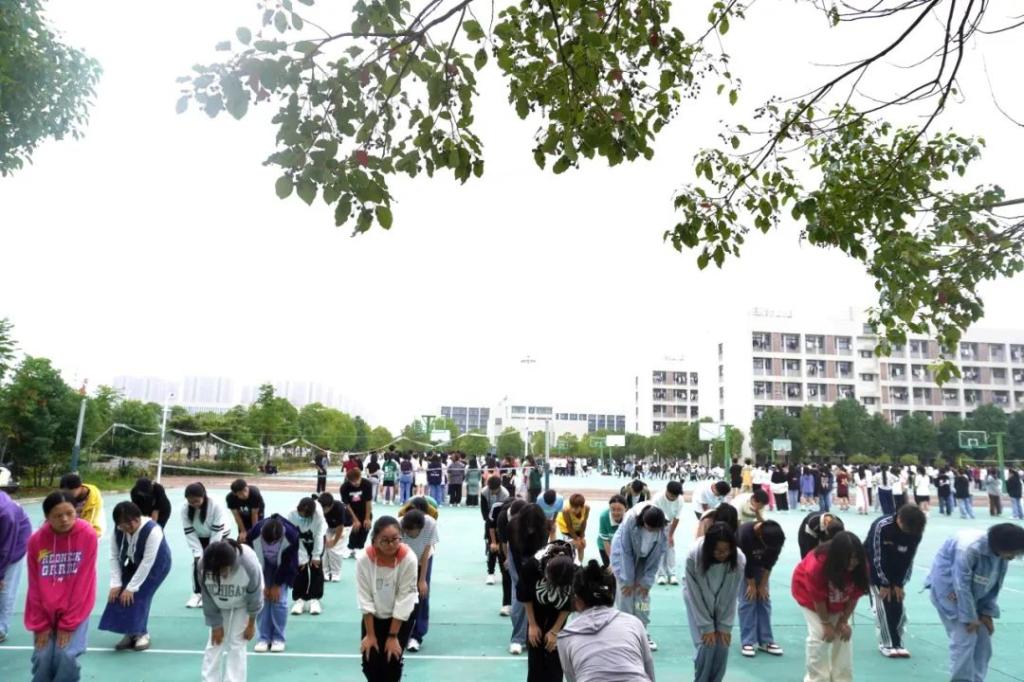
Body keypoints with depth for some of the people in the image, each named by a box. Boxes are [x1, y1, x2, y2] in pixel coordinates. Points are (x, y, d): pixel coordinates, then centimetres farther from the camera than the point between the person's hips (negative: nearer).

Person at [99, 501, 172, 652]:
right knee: (120, 593, -7)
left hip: (156, 565, -6)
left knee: (139, 596, -17)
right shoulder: (118, 530, -18)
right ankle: (130, 633, 8)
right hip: (134, 564, 6)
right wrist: (116, 583, -16)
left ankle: (142, 633, 2)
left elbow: (148, 562, -32)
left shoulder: (152, 530, -35)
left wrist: (131, 587, -28)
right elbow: (114, 556, -11)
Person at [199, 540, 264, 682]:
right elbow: (208, 599, -17)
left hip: (243, 603, -2)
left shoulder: (249, 564, -41)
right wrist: (216, 625, -9)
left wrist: (251, 624, -10)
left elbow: (254, 596, -22)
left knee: (236, 645, -4)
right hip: (220, 604, 2)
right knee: (214, 644, 1)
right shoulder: (204, 566, -35)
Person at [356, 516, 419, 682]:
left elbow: (404, 598, -22)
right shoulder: (364, 560, -25)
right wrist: (370, 634, -11)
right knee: (369, 662, -2)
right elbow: (365, 598, -15)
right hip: (374, 616, 2)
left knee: (391, 662, -9)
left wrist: (393, 636, -18)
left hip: (401, 615, -1)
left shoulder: (408, 559, -28)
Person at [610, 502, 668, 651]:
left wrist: (646, 581, -13)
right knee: (625, 593, -8)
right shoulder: (630, 521, -36)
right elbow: (626, 552, -26)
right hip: (623, 554, -2)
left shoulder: (663, 530, -28)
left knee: (643, 595, -1)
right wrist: (628, 581, -20)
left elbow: (657, 556, -16)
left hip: (644, 560, 2)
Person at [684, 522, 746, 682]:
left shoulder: (739, 560, -28)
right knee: (706, 644, -11)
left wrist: (725, 626, -13)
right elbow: (696, 594, -23)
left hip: (722, 603, 2)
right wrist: (707, 627, -20)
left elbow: (731, 595, -16)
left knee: (723, 645, -5)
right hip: (698, 601, -2)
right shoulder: (694, 556, -33)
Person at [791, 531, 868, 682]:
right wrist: (826, 623, -18)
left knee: (844, 635, 0)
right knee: (819, 636, -13)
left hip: (838, 601, 5)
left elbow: (855, 595, -14)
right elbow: (818, 598, -27)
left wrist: (844, 621, -13)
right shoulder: (818, 563, -40)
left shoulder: (861, 566, -27)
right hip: (809, 592, -4)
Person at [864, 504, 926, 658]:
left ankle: (897, 643, 12)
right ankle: (886, 644, 0)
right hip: (875, 569, -4)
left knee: (898, 605, 0)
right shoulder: (881, 526, -32)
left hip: (896, 571, 4)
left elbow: (909, 560, -8)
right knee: (883, 605, -9)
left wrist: (899, 584, -8)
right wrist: (884, 584, -18)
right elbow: (877, 558, -24)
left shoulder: (915, 532, -18)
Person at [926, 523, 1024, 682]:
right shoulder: (969, 548, -34)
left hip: (973, 595, 8)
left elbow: (995, 585, 2)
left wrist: (988, 612, -1)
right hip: (949, 590, -8)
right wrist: (970, 617, -20)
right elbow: (961, 586, -28)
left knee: (983, 638, 6)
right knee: (964, 638, -12)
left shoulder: (1001, 553, -10)